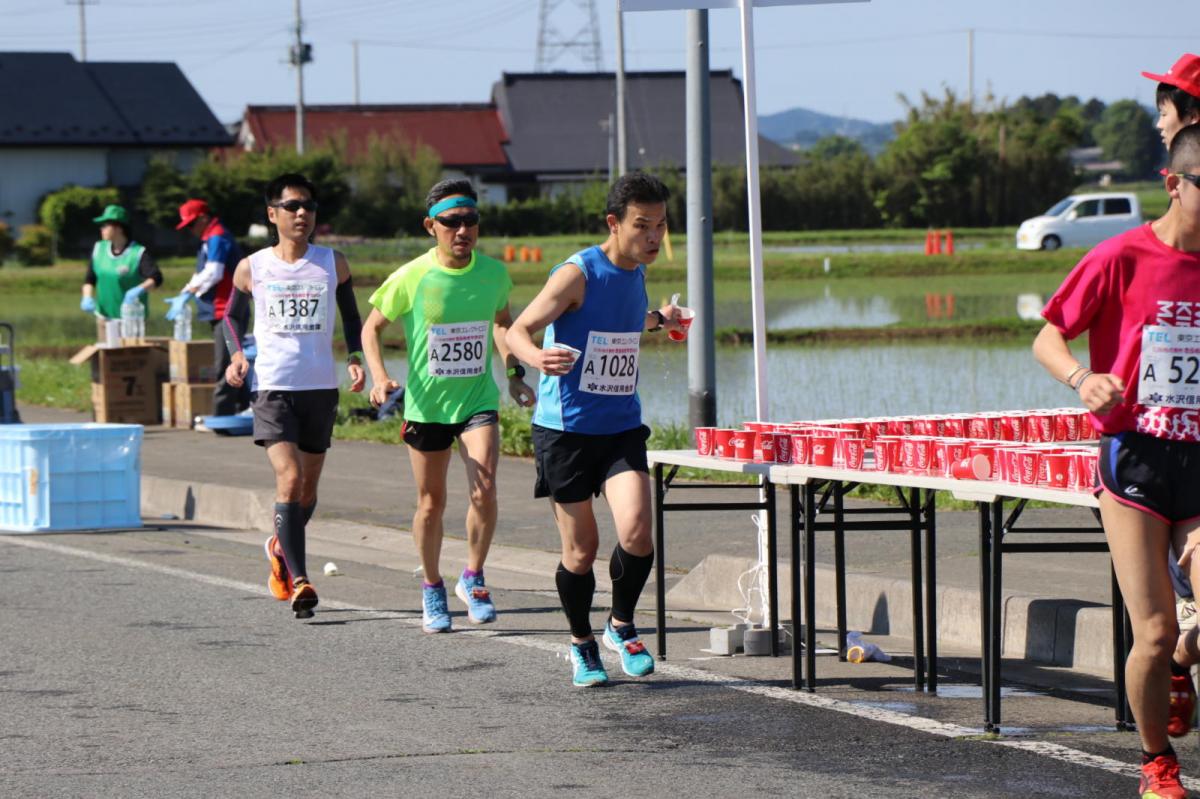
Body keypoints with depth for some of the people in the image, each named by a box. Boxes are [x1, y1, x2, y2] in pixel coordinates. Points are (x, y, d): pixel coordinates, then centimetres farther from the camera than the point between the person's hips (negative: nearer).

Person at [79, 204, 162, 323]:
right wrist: (87, 297, -6)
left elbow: (156, 278, -23)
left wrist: (139, 290, -41)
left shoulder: (138, 253, -14)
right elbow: (90, 279, 13)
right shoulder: (98, 249, 5)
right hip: (105, 316, 6)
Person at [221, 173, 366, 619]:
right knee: (290, 478, -18)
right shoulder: (251, 268, 1)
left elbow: (351, 316, 16)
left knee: (309, 486, 11)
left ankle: (281, 548, 40)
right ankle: (299, 581, -19)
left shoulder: (332, 264, 4)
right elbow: (233, 315, 15)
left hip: (322, 387, 3)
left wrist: (355, 357, 0)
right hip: (273, 387, -3)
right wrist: (237, 355, -3)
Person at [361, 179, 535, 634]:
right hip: (426, 403, -1)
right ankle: (432, 590, 29)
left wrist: (514, 374, 10)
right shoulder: (411, 278, -13)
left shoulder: (493, 273, -4)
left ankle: (473, 579, 2)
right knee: (431, 502, 9)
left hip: (478, 398, 1)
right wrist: (379, 377, -16)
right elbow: (371, 328, -1)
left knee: (484, 489, -19)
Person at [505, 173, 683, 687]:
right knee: (580, 549, 1)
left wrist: (656, 319, 24)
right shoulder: (578, 274, -14)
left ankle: (621, 626, 10)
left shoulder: (637, 273, 7)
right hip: (565, 428, -5)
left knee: (636, 532, -14)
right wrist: (538, 357, -38)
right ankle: (581, 643, 24)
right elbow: (518, 330, -19)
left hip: (621, 427, 5)